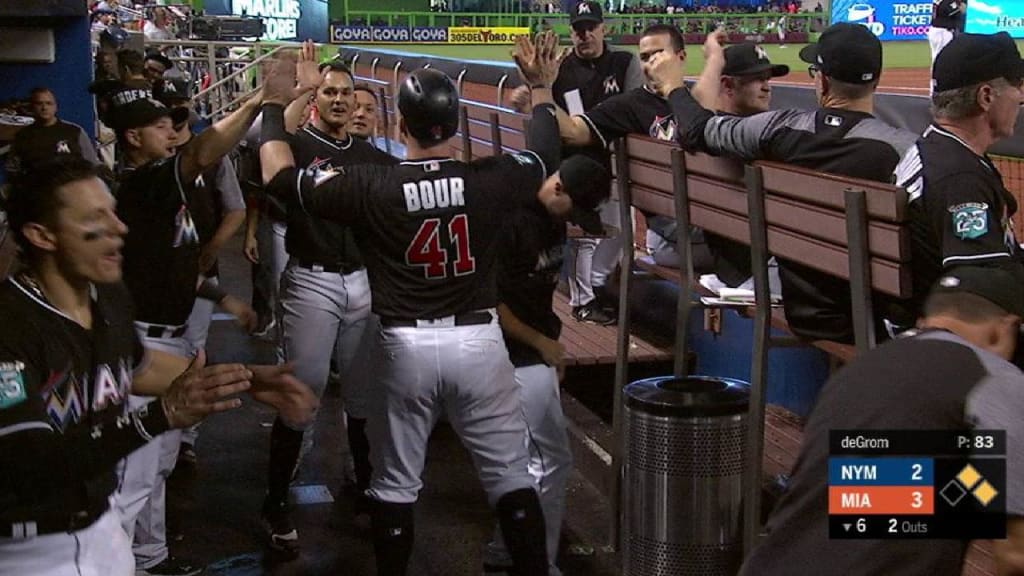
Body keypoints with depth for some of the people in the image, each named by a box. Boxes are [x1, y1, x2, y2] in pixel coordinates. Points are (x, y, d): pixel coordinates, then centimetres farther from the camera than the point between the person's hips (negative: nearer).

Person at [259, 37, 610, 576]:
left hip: (405, 345, -1)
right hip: (479, 340, 1)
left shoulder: (370, 186, -10)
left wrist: (274, 106, 14)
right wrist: (542, 87, 29)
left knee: (395, 483, 14)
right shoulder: (490, 178, -7)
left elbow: (279, 176, 1)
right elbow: (545, 155, 15)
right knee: (511, 475, 11)